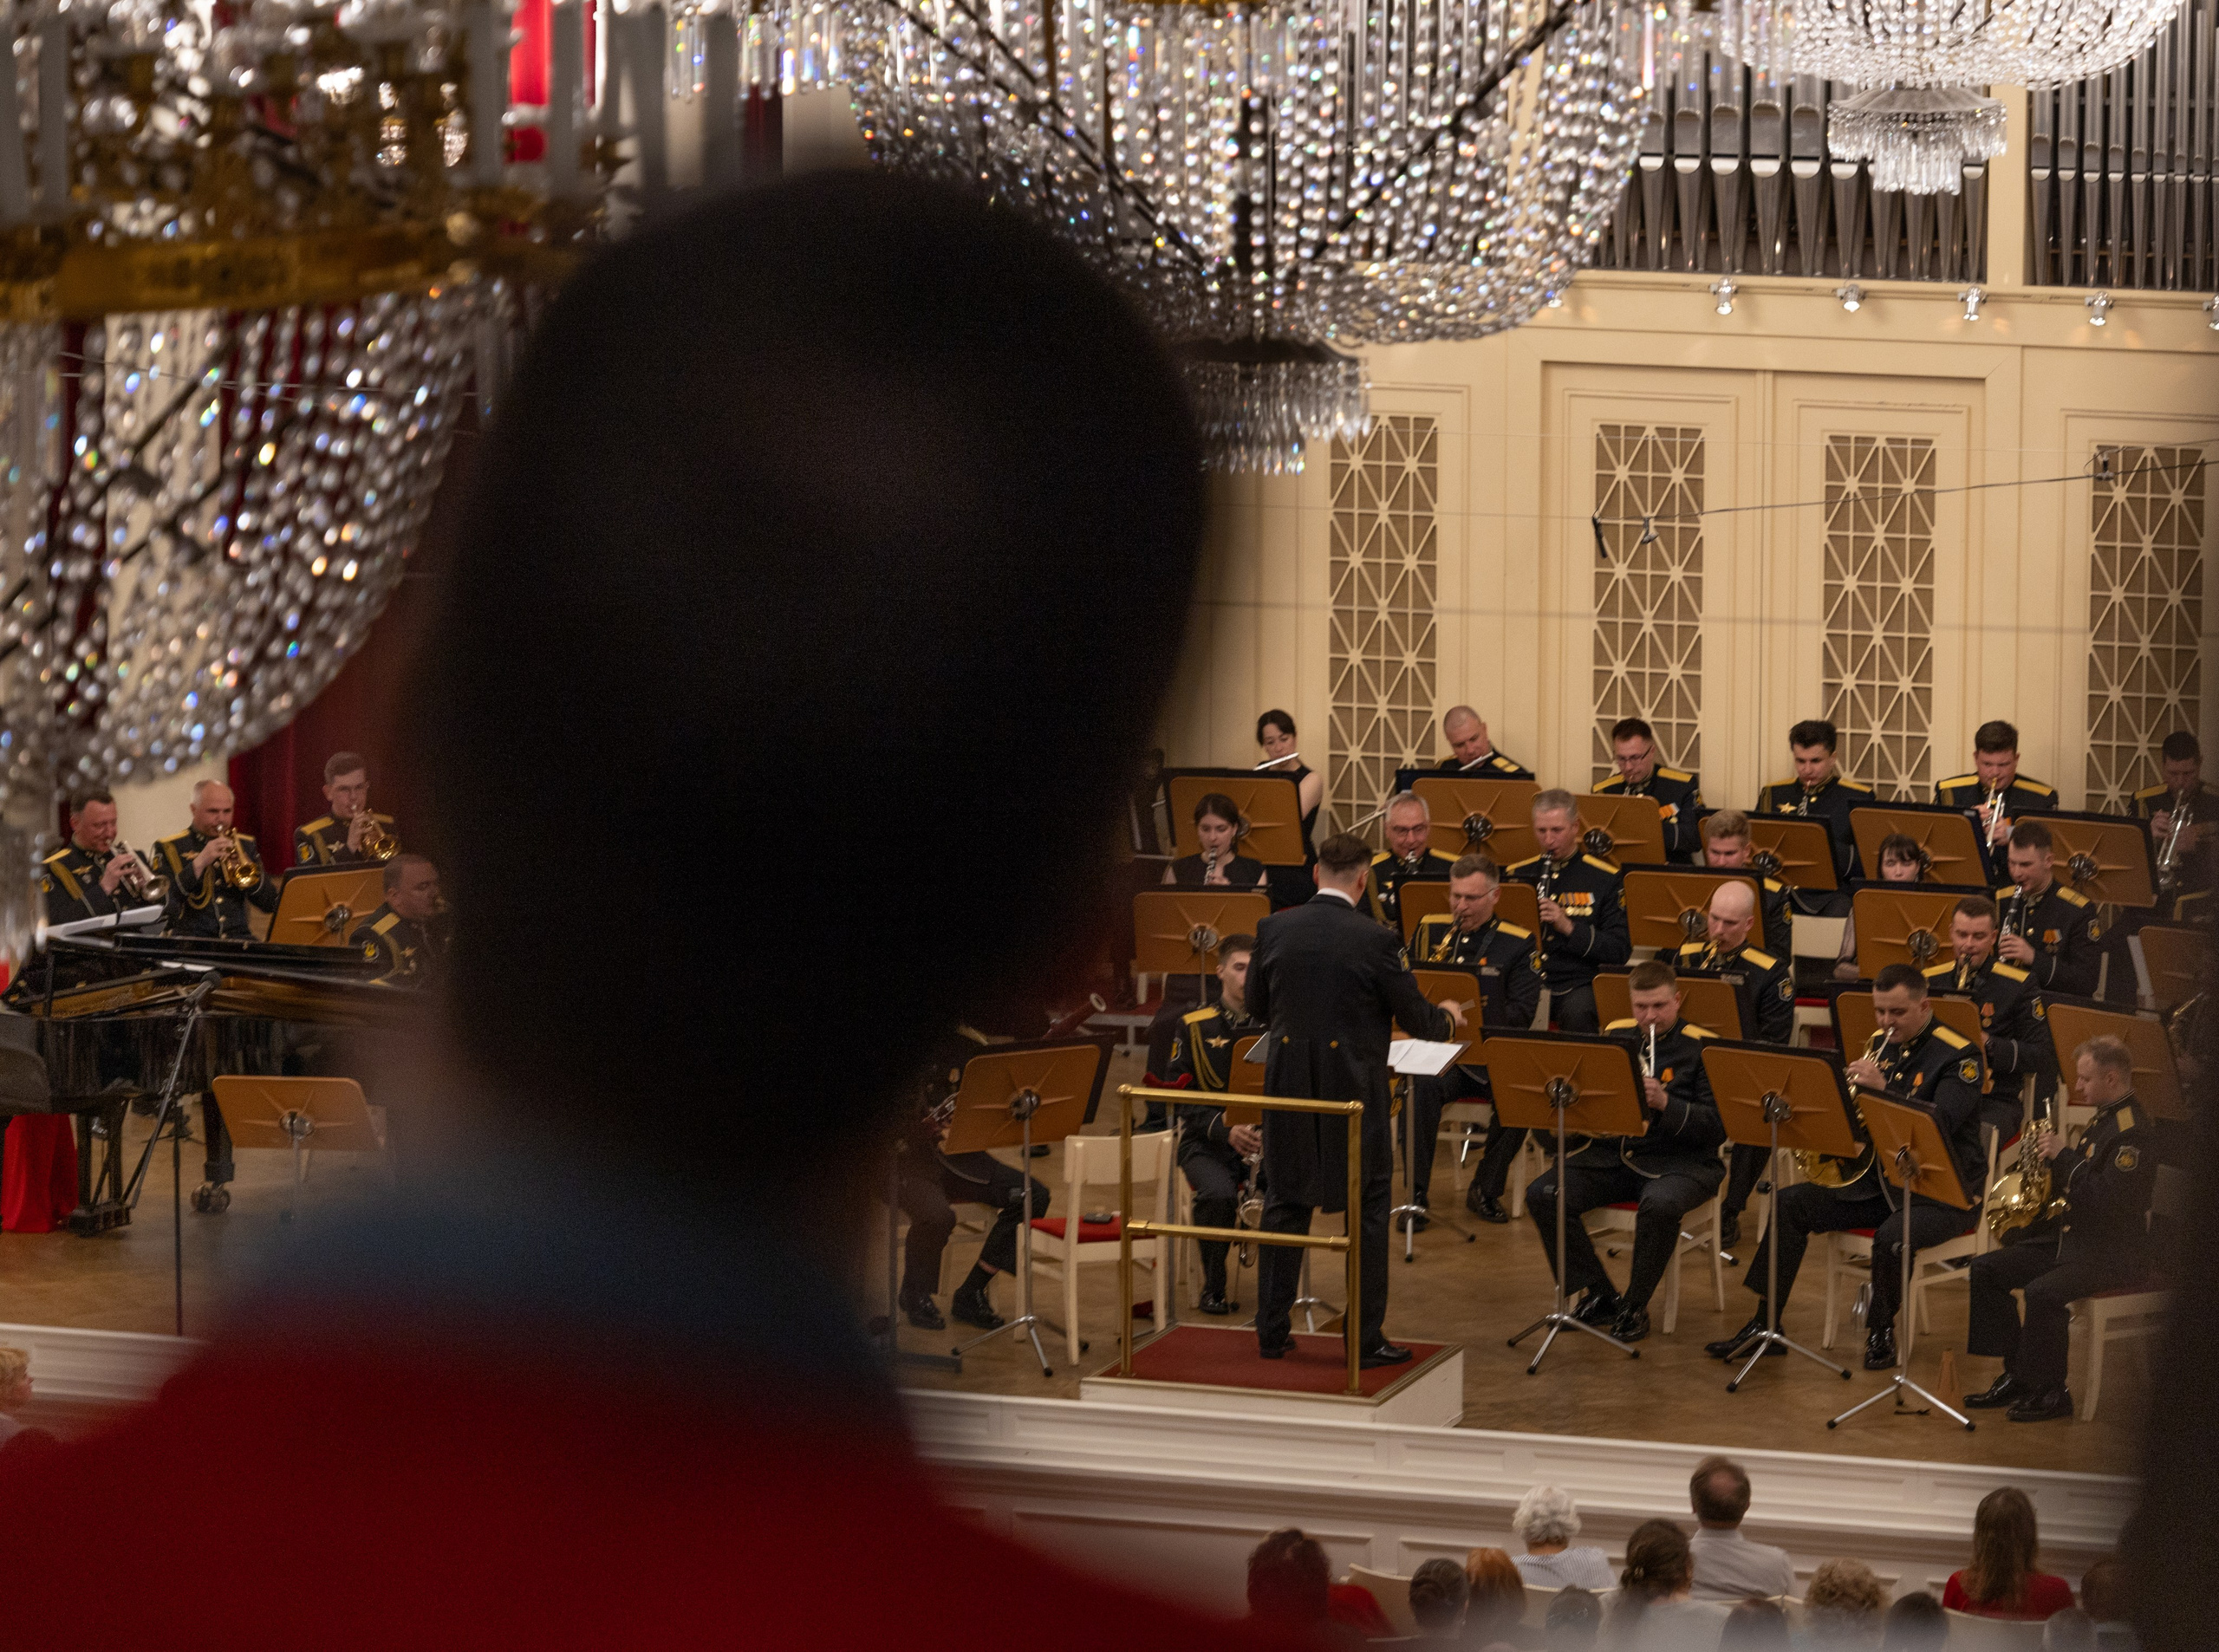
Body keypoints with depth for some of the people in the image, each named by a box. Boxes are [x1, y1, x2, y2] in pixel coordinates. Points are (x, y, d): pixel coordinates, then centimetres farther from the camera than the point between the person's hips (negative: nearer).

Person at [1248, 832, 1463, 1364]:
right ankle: (1367, 1337, 8)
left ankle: (1272, 1332, 17)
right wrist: (1448, 1016, 17)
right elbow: (1416, 1020, -5)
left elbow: (1257, 1006, 11)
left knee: (1284, 1205, 14)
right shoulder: (1375, 941, -14)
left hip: (1289, 1083, 4)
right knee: (1367, 1210, 7)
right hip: (1354, 1088, -4)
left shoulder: (1274, 930, -2)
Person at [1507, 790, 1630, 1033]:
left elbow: (1620, 950, -2)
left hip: (1579, 985, -2)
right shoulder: (1516, 875, 14)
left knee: (1576, 1013, -37)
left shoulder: (1606, 878, 4)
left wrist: (1569, 927, -16)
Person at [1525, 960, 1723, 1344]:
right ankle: (1600, 1297, -4)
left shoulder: (1703, 1048, -3)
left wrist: (1666, 1104, -26)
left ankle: (1635, 1307, -15)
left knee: (1661, 1204, -39)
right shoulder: (1616, 1036, 12)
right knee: (1542, 1195, -18)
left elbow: (1717, 1128, -10)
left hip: (1677, 1161, -5)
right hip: (1612, 1152, 5)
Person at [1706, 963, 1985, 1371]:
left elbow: (1942, 1124, -26)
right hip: (1880, 1180, 7)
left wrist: (1882, 1088, -33)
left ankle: (1882, 1332, -10)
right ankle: (1765, 1325, -2)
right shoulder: (1883, 1048, 10)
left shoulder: (1959, 1055, -12)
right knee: (1791, 1203, -6)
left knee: (1891, 1236, -36)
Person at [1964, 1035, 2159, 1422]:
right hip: (2071, 1237, 11)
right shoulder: (2102, 1120, 15)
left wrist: (2064, 1156, -22)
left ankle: (2050, 1392, -16)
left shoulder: (2134, 1132, -18)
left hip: (2113, 1254, -11)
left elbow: (2109, 1199, -27)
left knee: (2042, 1292, -33)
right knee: (1986, 1270, 3)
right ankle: (2016, 1375, 5)